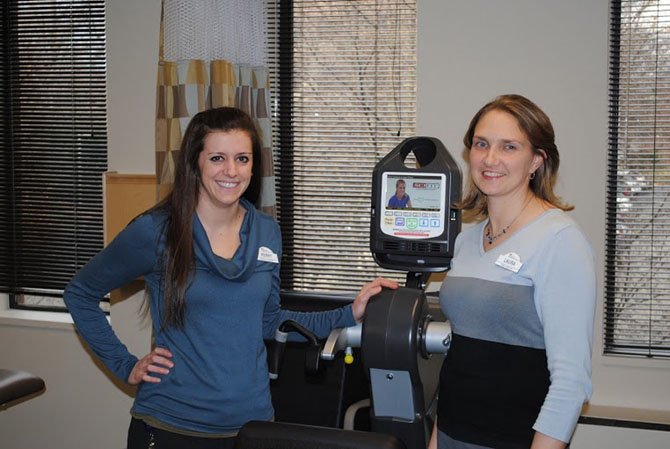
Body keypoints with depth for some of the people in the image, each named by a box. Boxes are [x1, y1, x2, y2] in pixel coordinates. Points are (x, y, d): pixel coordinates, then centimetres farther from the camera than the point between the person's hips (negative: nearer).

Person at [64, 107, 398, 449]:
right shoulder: (154, 231, -11)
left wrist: (350, 314, 6)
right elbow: (79, 293, 1)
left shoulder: (267, 233, 2)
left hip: (252, 420, 4)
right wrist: (124, 365, -5)